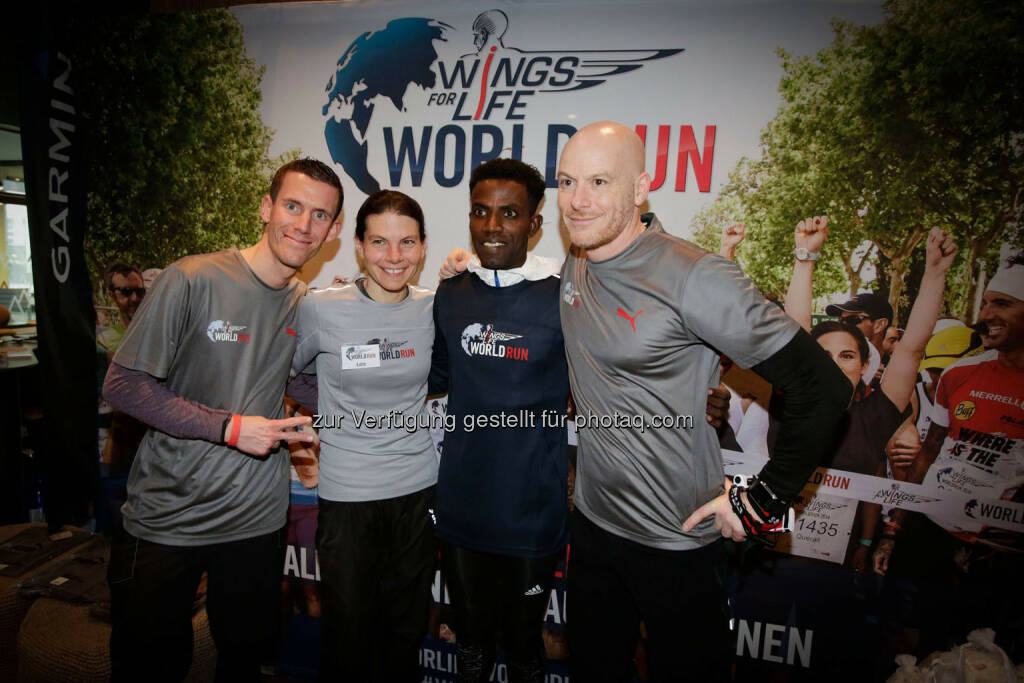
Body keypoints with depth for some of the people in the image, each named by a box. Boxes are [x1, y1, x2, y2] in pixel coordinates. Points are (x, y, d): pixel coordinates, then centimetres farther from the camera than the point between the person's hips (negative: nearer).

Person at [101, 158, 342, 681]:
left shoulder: (308, 305, 1)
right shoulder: (193, 279, -14)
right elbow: (124, 385, -14)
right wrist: (231, 428, -20)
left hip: (257, 519, 4)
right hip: (165, 518, -3)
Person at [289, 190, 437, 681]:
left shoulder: (434, 309, -2)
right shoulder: (321, 309, -11)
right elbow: (285, 373, 6)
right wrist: (328, 413, 2)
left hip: (417, 490, 3)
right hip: (346, 496, -2)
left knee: (408, 629, 19)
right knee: (349, 632, 13)